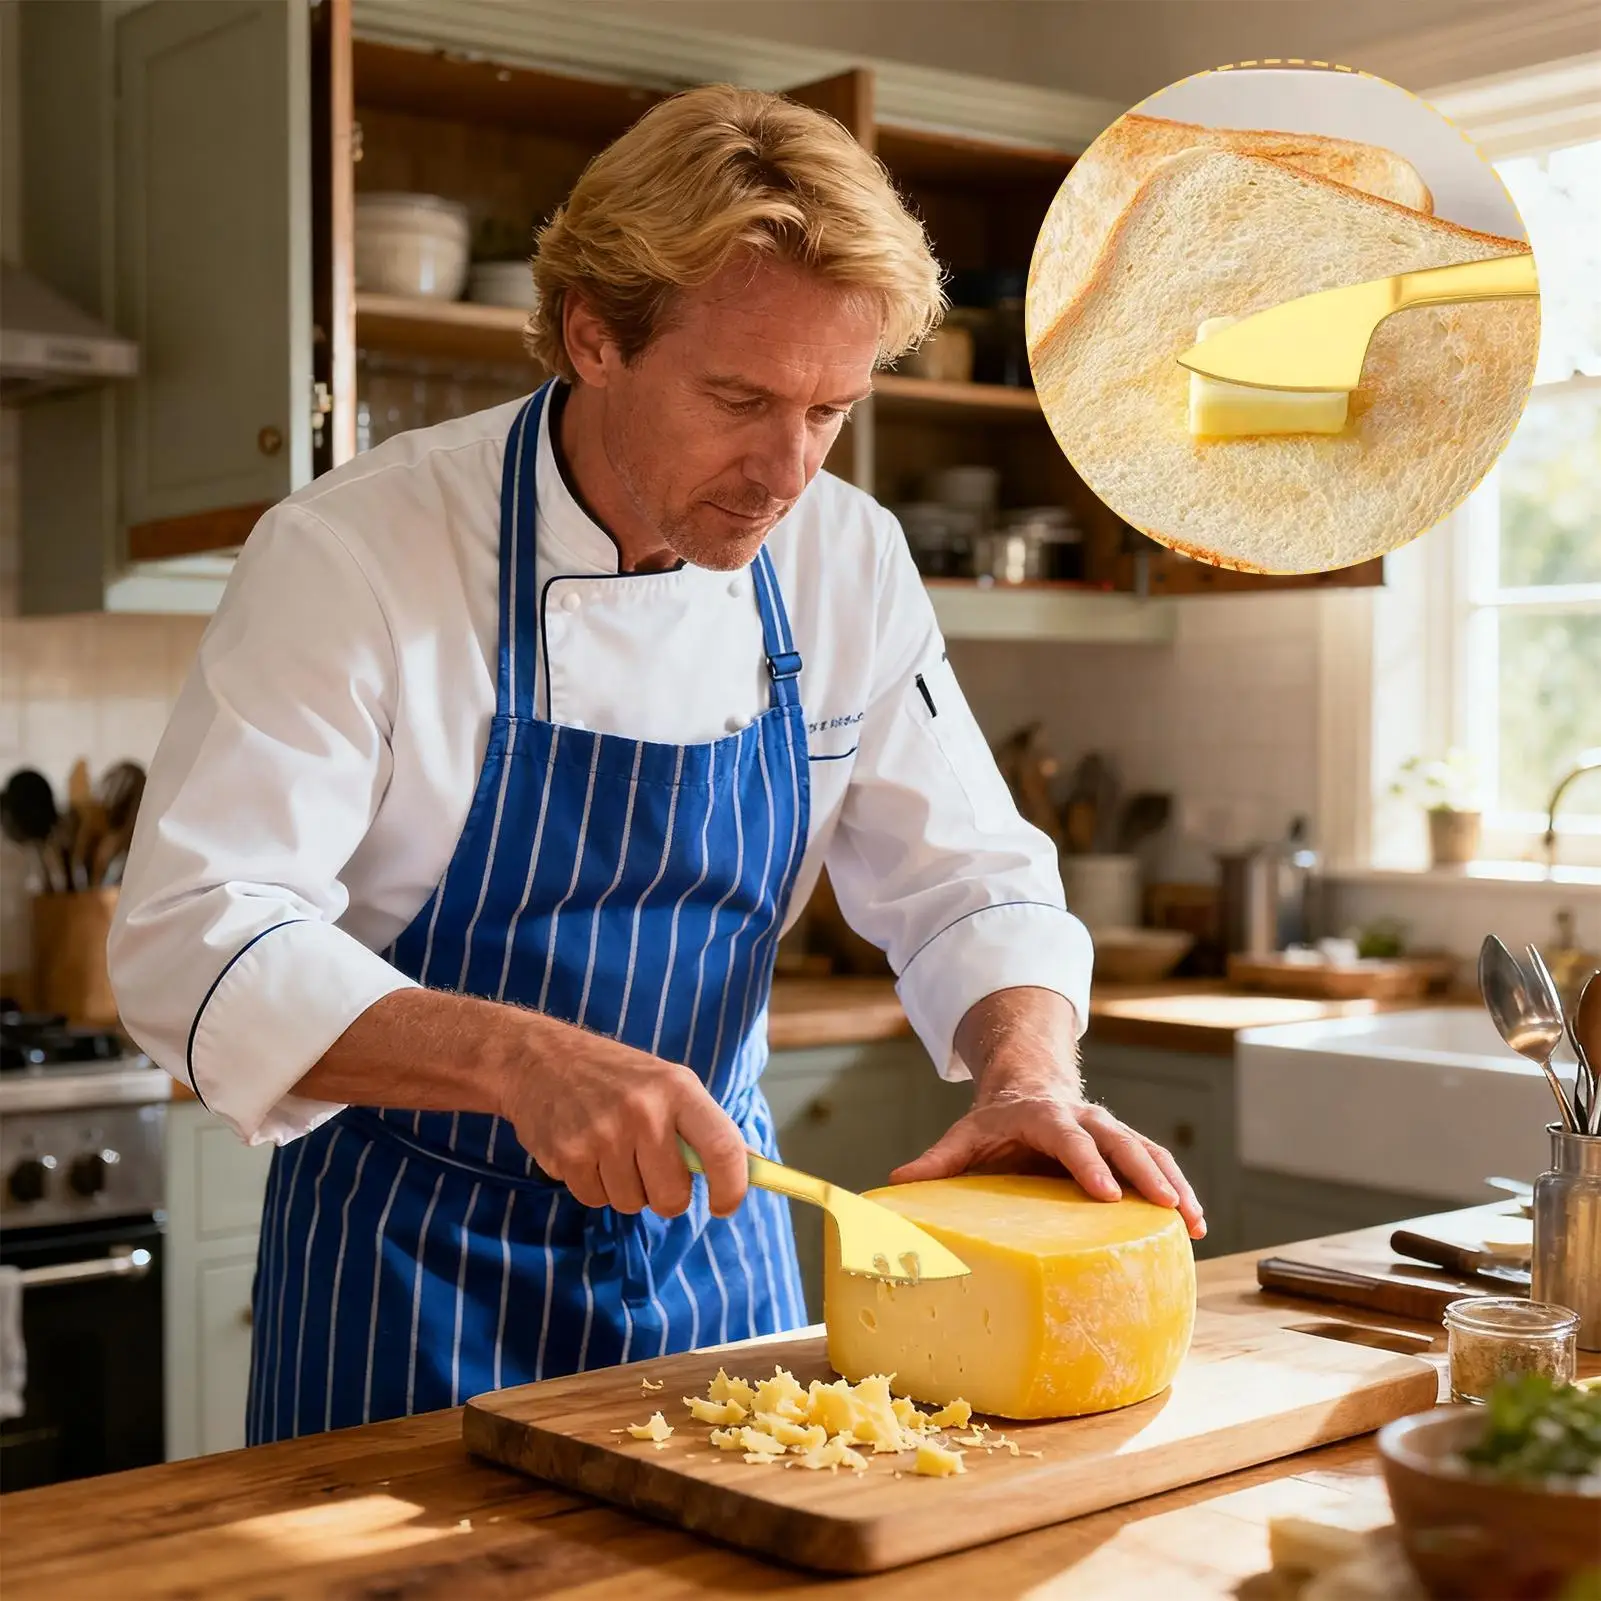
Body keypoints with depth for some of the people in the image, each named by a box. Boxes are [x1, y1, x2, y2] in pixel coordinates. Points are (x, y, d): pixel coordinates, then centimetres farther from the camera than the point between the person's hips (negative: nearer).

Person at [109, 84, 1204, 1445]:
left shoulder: (848, 560, -5)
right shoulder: (351, 554, -19)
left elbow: (966, 885, -1)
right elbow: (196, 944, -24)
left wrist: (1030, 1078, -23)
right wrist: (517, 1056, -39)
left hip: (709, 1221, 5)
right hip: (419, 1251, -4)